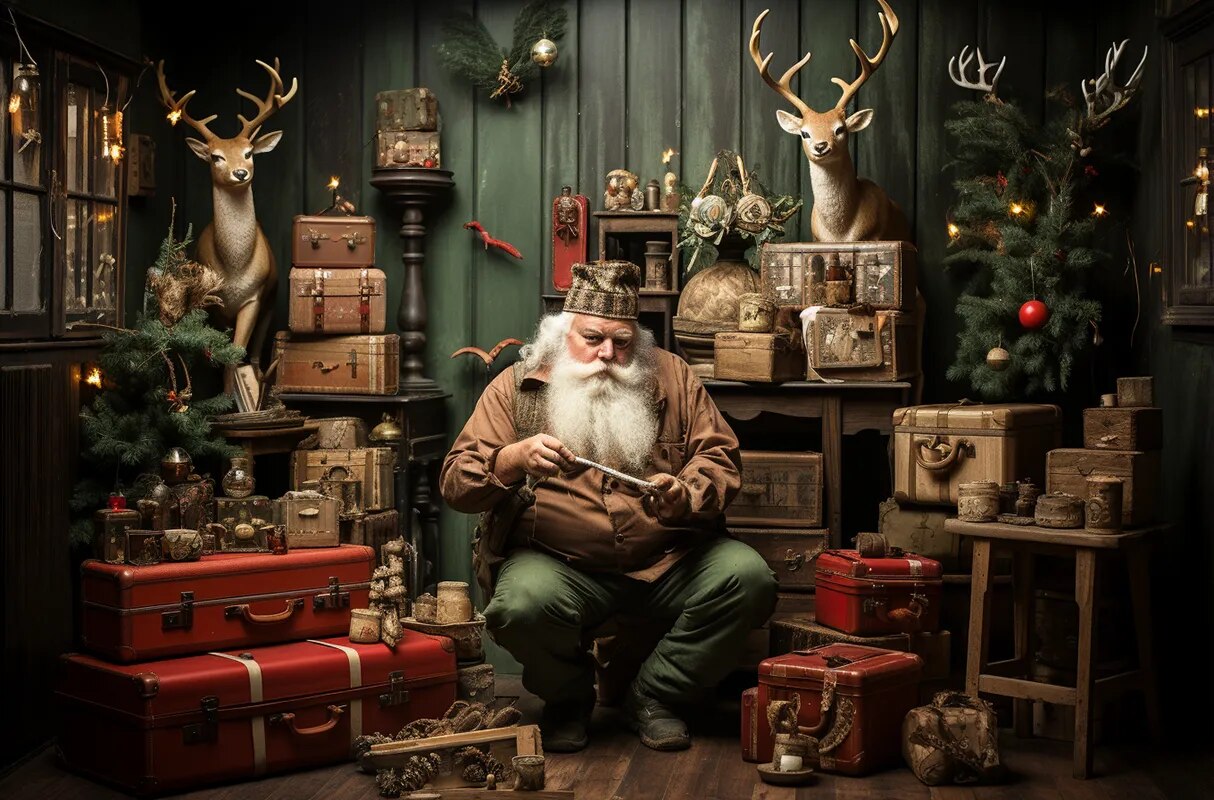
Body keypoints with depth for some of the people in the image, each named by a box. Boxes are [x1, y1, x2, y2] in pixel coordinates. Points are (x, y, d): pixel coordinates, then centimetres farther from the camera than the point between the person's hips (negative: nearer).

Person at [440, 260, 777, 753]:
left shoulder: (672, 376, 7)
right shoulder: (516, 387, 2)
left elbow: (719, 457, 4)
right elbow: (456, 483, -2)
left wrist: (685, 496, -19)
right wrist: (514, 459, -24)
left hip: (669, 559, 2)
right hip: (557, 562, -2)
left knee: (749, 578, -23)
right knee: (521, 605, -34)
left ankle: (651, 696, 0)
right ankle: (569, 698, 3)